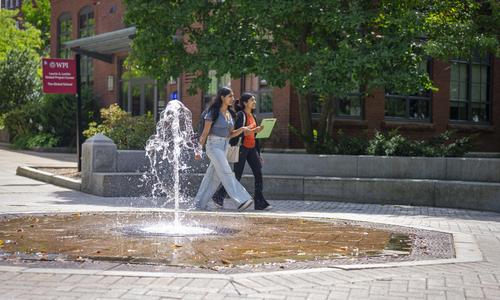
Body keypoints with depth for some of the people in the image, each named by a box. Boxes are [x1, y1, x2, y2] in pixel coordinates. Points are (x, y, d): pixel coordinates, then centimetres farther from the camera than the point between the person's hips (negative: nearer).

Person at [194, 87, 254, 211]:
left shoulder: (230, 113, 12)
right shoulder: (213, 113, -9)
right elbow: (205, 133, -6)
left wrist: (241, 129, -3)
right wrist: (199, 150, -6)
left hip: (225, 146, 8)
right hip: (214, 145, -8)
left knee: (214, 176, 9)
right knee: (226, 173, -16)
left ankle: (200, 203, 18)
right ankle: (241, 200, -25)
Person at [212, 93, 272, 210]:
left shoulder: (252, 115, 15)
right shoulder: (240, 115, -9)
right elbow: (239, 133, -18)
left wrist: (258, 153, 18)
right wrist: (254, 130, -29)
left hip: (252, 149, 7)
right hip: (242, 148, -7)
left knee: (258, 173, -5)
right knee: (237, 176, -2)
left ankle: (259, 202, -5)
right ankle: (218, 196, 14)